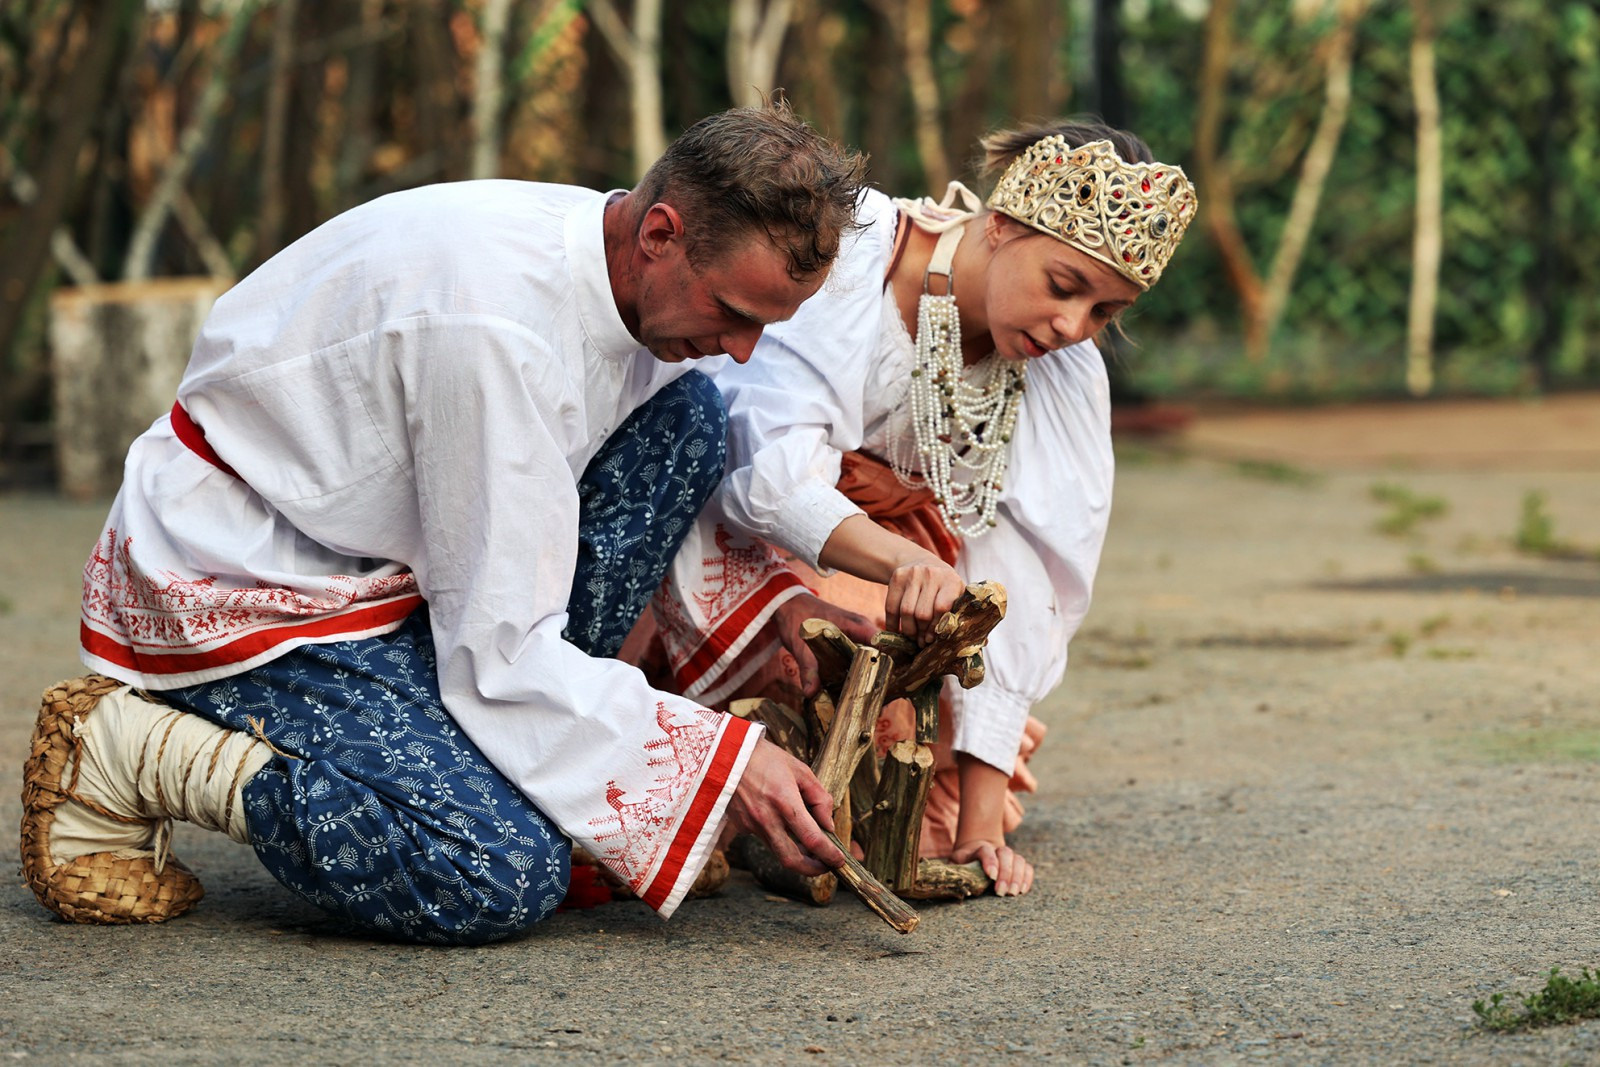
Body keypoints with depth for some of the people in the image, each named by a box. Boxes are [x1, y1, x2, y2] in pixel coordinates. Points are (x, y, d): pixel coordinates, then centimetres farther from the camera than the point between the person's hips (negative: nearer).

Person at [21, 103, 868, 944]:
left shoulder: (615, 255, -4)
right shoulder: (496, 325, -31)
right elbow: (505, 652, -25)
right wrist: (721, 761, -22)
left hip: (381, 545, 9)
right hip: (244, 589, -9)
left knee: (687, 418, -3)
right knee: (506, 879, -26)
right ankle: (132, 749, -9)